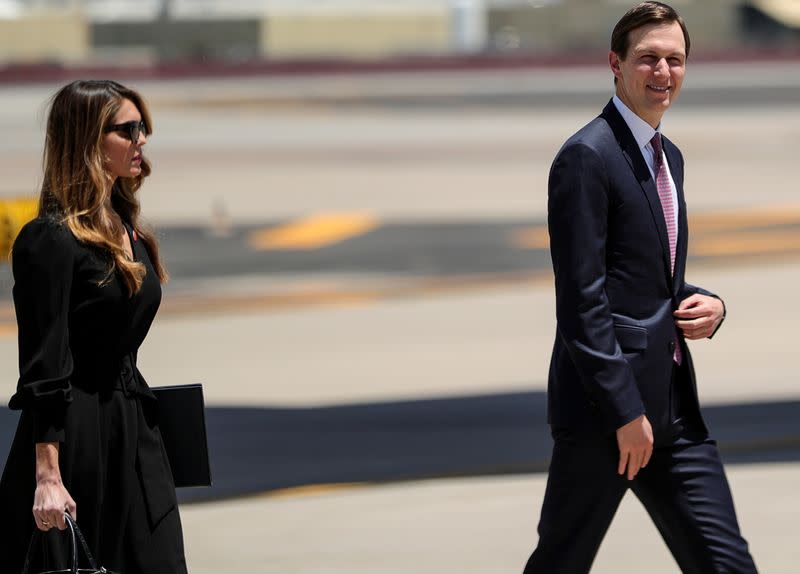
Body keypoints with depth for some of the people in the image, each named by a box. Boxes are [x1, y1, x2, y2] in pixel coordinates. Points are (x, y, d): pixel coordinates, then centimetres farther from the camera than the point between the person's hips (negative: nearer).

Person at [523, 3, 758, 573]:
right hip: (603, 408, -8)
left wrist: (708, 306, 2)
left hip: (674, 407, 8)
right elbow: (582, 300, -17)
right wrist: (625, 413, -19)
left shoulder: (668, 155, 16)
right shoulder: (586, 157, -12)